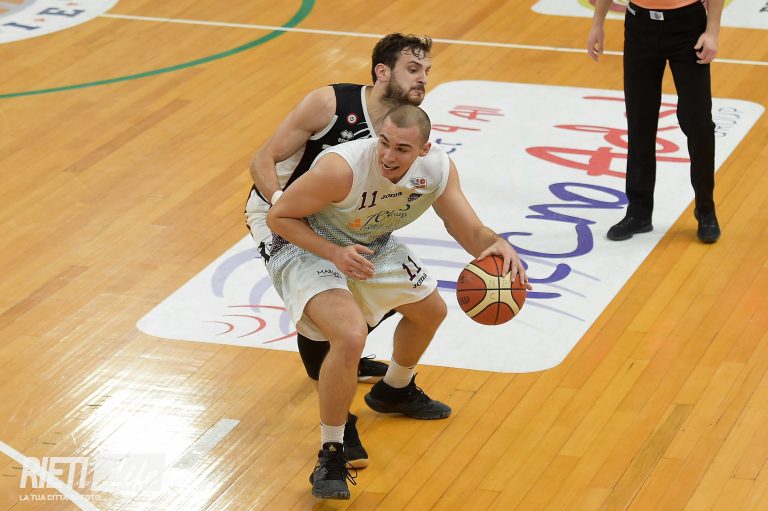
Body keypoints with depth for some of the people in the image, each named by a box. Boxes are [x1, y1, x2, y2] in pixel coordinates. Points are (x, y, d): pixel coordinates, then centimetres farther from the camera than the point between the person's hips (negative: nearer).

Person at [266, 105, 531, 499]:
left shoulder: (438, 168, -19)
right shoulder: (341, 168, -36)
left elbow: (472, 233, -14)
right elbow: (278, 217, -25)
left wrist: (497, 245, -38)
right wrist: (334, 253, -37)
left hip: (370, 245, 7)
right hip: (307, 247, -7)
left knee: (431, 310, 22)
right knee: (351, 335, -31)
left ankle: (395, 391, 53)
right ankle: (330, 456, -14)